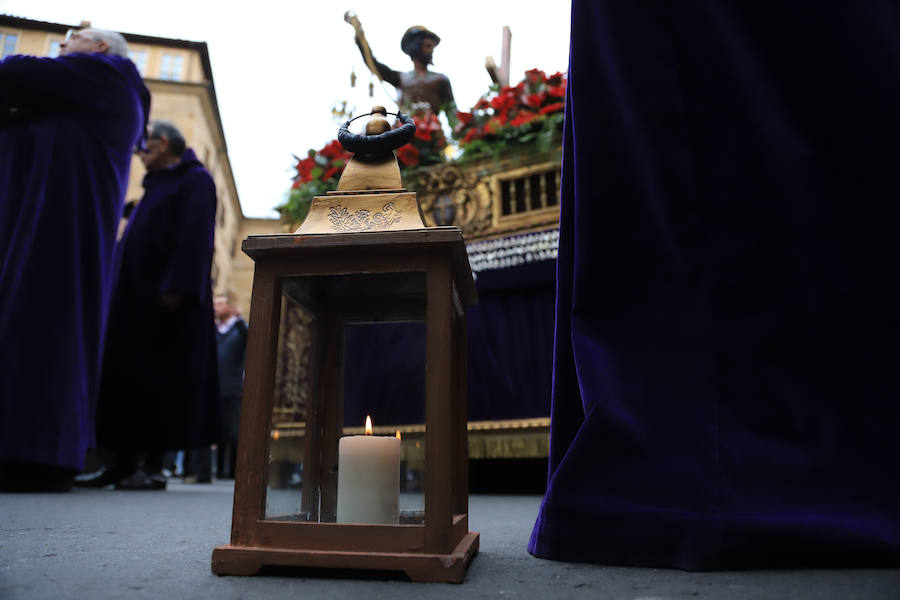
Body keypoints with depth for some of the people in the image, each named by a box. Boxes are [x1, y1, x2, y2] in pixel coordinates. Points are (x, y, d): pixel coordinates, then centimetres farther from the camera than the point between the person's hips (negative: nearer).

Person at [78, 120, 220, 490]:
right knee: (124, 376, 7)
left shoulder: (194, 181, -3)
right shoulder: (155, 186, 25)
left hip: (165, 298, -9)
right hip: (135, 299, 9)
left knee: (160, 377, -7)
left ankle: (154, 464, -1)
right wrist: (122, 291, 16)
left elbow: (195, 237, -15)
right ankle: (125, 461, 12)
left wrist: (175, 288, -24)